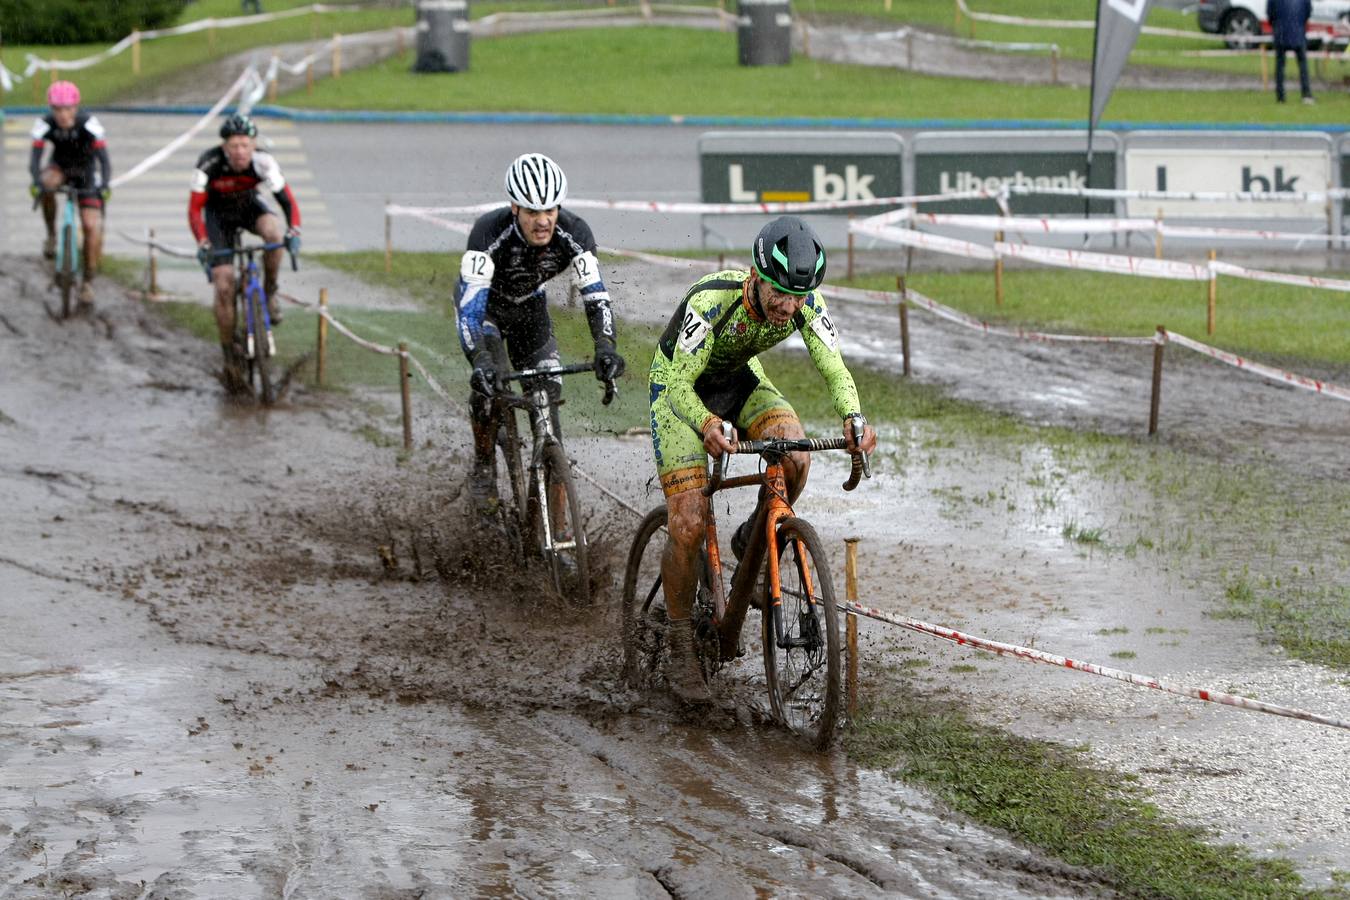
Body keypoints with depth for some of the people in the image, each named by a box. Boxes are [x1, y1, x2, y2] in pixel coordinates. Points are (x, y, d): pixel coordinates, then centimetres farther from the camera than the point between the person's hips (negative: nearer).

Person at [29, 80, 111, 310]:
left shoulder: (90, 124, -29)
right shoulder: (44, 124, -25)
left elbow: (104, 159, -30)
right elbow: (35, 159, -28)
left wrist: (104, 186, -46)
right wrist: (37, 182, -48)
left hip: (86, 171, -1)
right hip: (60, 167, 1)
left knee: (92, 226, -15)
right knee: (46, 184, -35)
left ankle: (88, 282, -5)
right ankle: (51, 235, -12)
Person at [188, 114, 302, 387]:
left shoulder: (263, 162, -29)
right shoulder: (209, 164, -32)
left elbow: (287, 200, -29)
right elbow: (194, 208, -28)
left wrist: (294, 232, -46)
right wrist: (203, 242, -42)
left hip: (249, 206, 1)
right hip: (218, 213, -1)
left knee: (274, 231, -34)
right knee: (223, 286, -11)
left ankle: (269, 292, -9)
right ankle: (229, 352, 6)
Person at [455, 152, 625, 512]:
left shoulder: (574, 233, -29)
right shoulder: (489, 232, -38)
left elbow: (595, 295, -30)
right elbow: (471, 304, -44)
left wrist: (606, 347, -48)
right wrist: (480, 361, -59)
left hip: (530, 307, 3)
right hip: (484, 303, -3)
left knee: (547, 394, -6)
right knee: (487, 376, -29)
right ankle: (483, 467, -7)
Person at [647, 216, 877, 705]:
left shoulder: (806, 304, -24)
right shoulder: (712, 301, -37)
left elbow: (834, 368, -25)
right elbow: (681, 386, -36)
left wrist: (853, 416, -47)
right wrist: (708, 425, -57)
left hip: (740, 380, 4)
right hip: (680, 388, -4)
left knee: (795, 458, -27)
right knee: (689, 524, -15)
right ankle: (680, 655, 1)